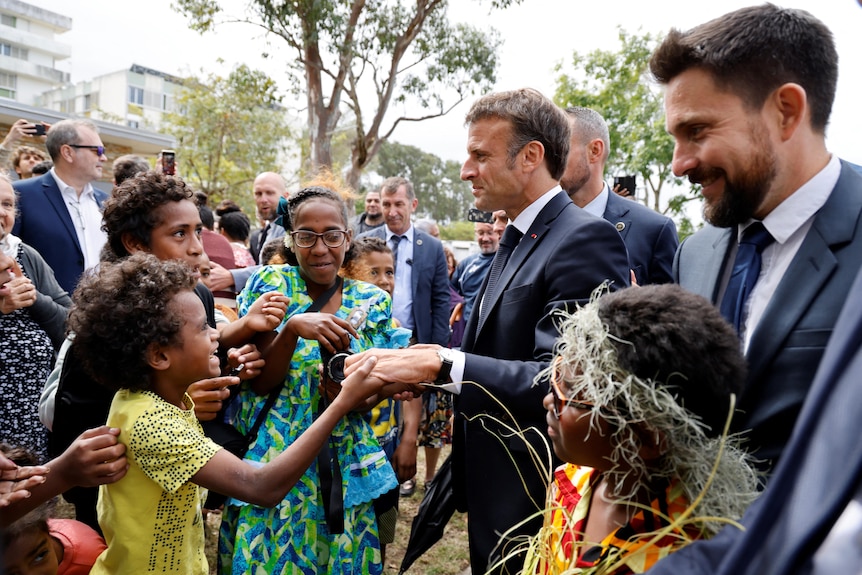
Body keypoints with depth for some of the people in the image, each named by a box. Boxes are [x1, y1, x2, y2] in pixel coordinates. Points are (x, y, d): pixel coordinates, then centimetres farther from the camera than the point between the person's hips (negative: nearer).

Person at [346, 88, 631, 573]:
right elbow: (501, 356, 9)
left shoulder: (585, 238, -19)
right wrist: (419, 361, -3)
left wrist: (443, 363, -27)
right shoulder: (519, 240, 10)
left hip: (538, 501, -8)